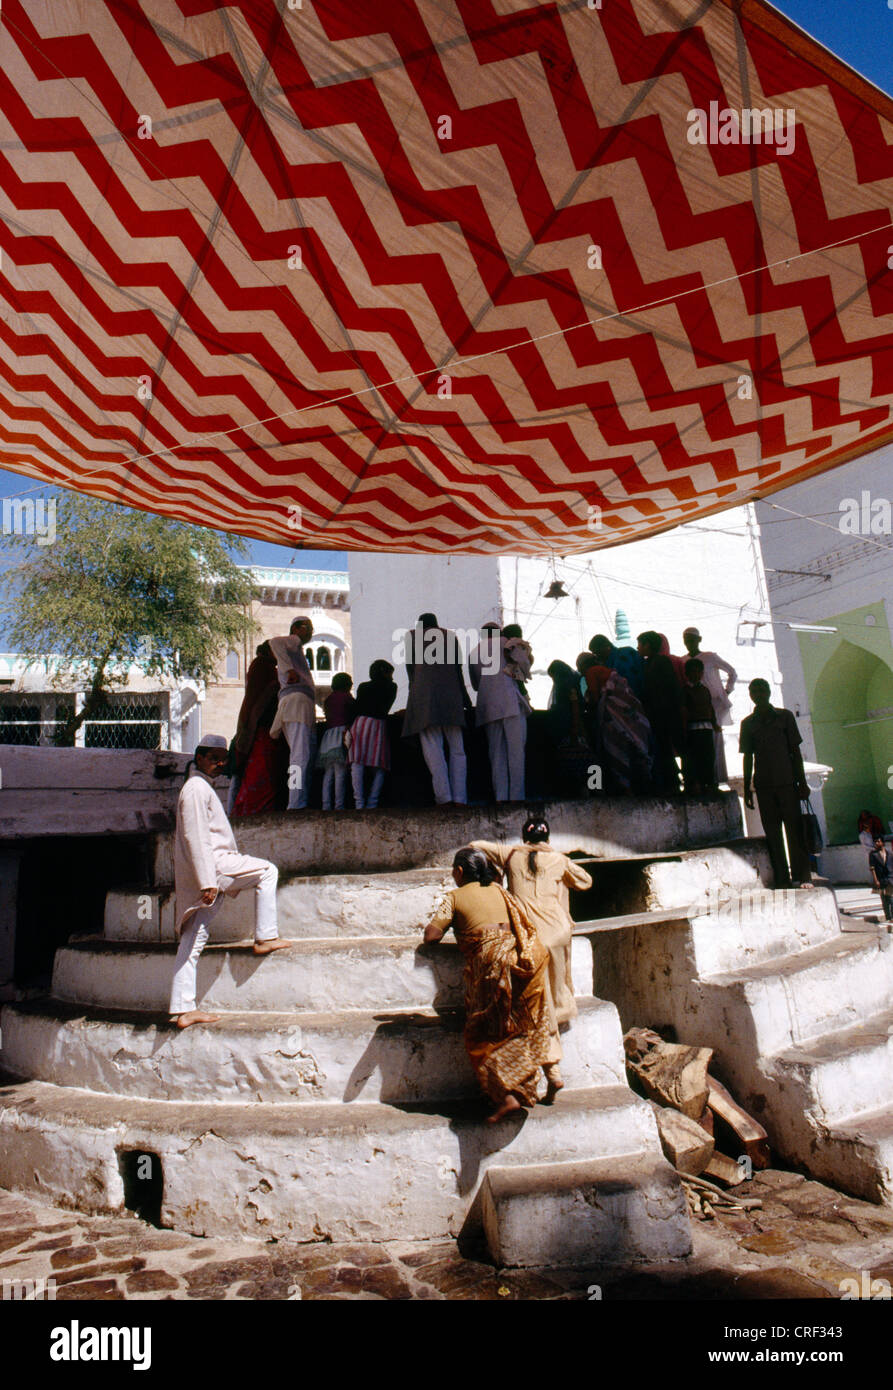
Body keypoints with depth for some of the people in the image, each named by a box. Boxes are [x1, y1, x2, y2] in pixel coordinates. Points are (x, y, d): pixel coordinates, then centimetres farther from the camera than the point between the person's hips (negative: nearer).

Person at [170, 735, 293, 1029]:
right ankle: (265, 938, 5)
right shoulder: (196, 788, -11)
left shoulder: (201, 786, 22)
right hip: (212, 865, -10)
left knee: (193, 939, 7)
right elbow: (196, 837, -19)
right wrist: (208, 881, -24)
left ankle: (183, 1010, 10)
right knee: (268, 871, 3)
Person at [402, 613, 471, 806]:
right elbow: (458, 670, 14)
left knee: (432, 747, -6)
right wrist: (465, 699, 19)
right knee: (457, 749, 5)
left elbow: (410, 668, 10)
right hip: (451, 696, 2)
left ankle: (443, 796, -17)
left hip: (424, 694, -2)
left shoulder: (412, 636, 12)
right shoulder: (451, 636, 16)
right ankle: (459, 797, -3)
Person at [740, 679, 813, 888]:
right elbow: (748, 757, 11)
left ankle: (803, 876, 4)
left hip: (787, 782, -1)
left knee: (794, 828, -3)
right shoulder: (748, 723, 9)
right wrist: (747, 788, 6)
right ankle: (782, 878, 7)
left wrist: (802, 782, 1)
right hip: (763, 785, 1)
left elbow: (795, 751, 5)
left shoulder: (785, 716, 5)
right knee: (772, 832, 2)